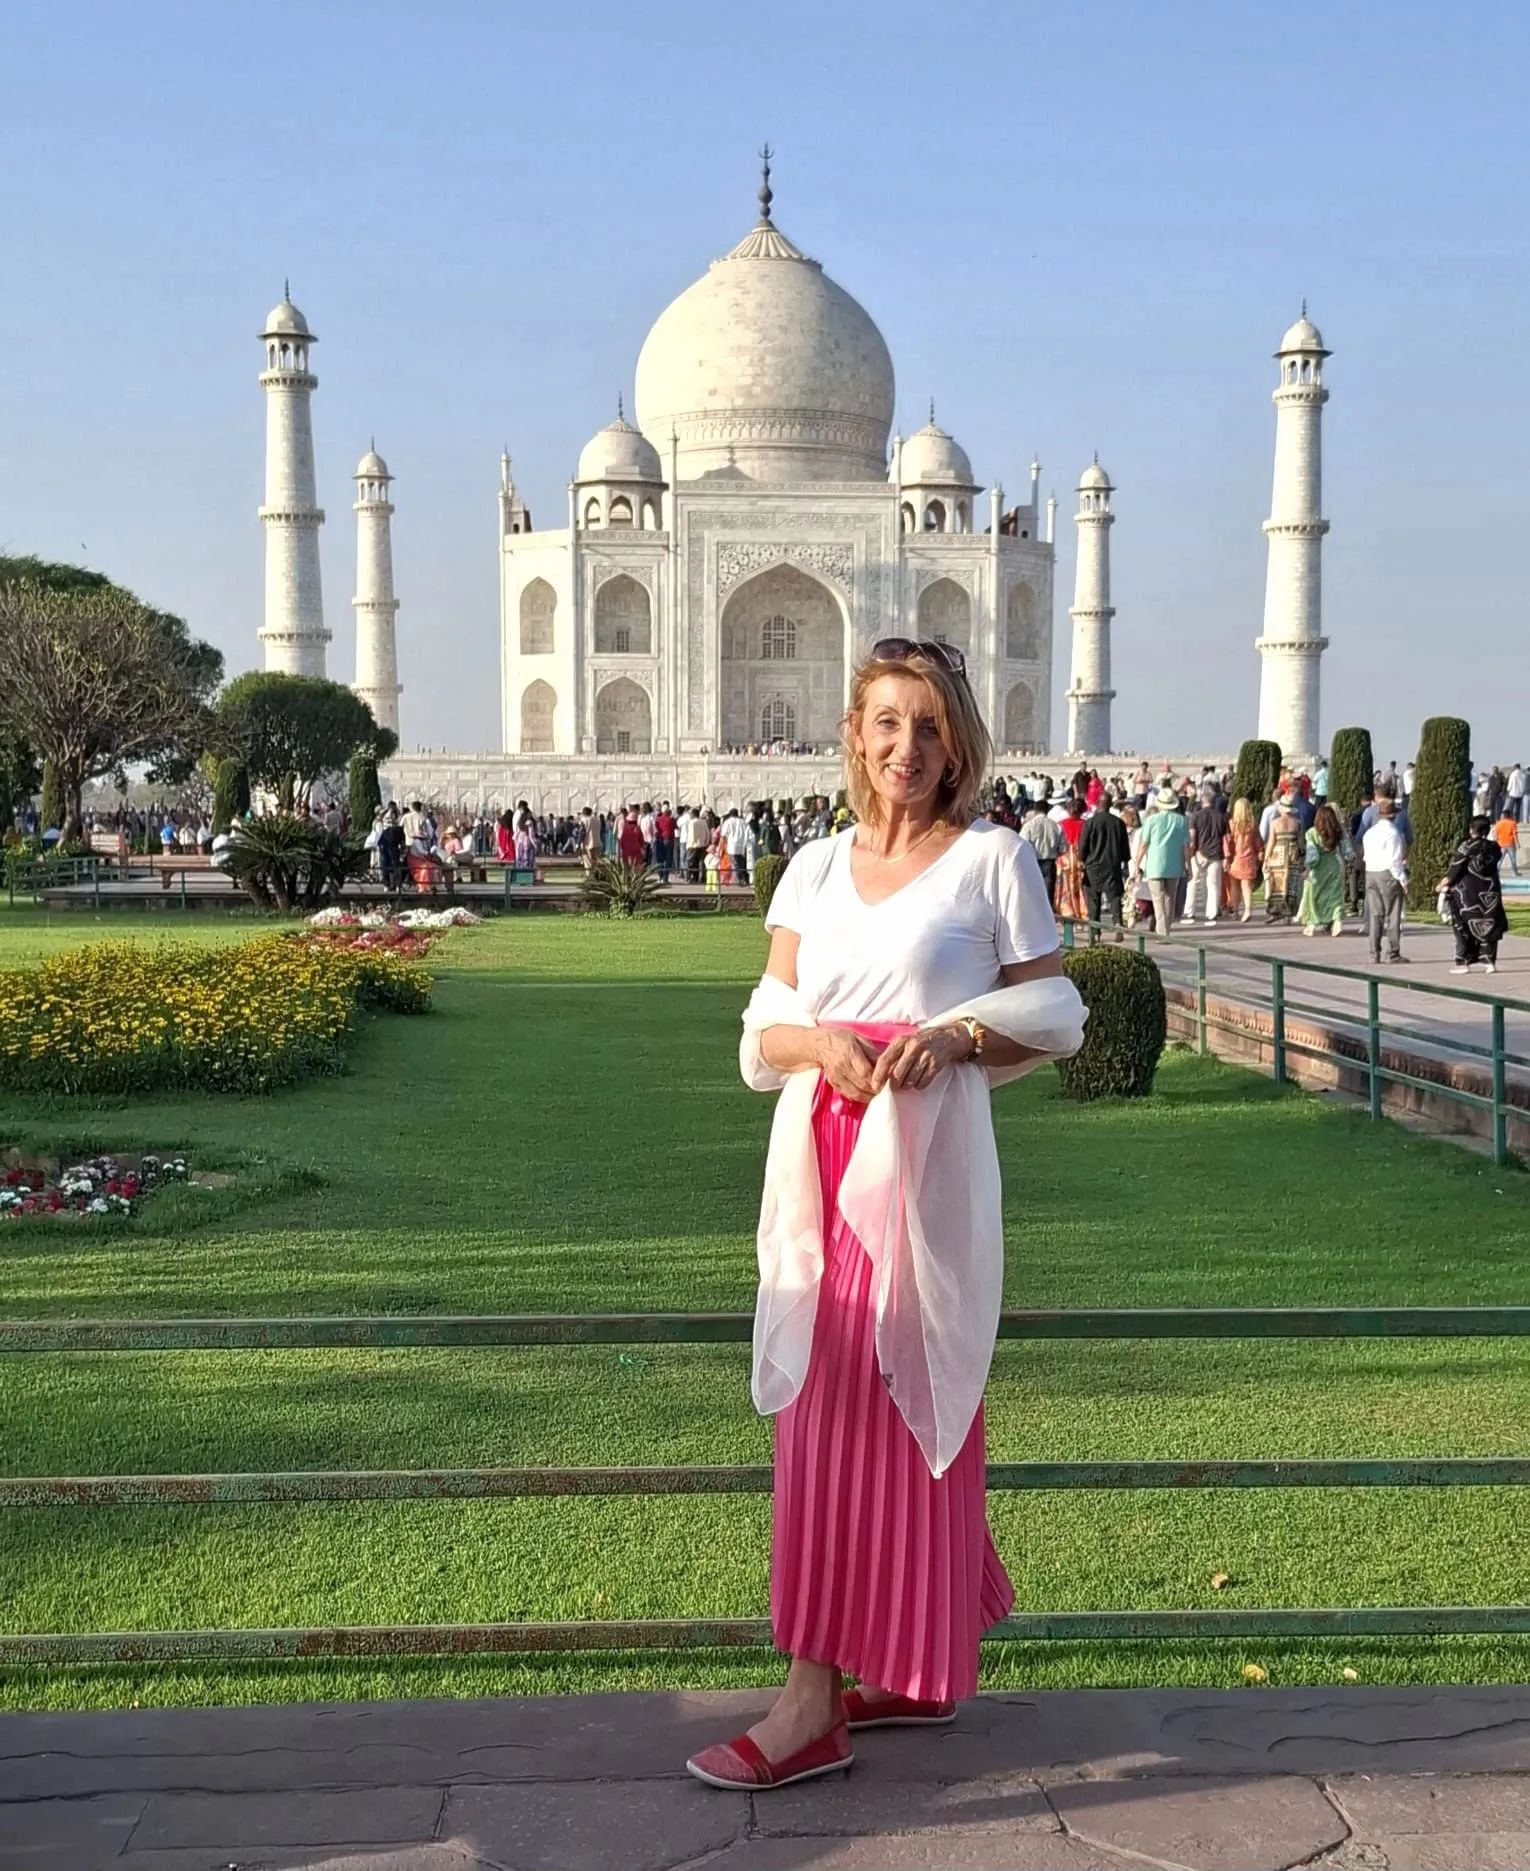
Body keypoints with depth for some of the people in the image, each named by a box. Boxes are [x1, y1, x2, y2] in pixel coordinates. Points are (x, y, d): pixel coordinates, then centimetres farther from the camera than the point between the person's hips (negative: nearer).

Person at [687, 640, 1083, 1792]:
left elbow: (1056, 1015, 2)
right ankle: (925, 1667, 25)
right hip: (819, 1157, 5)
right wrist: (820, 1044, -11)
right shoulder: (816, 869, 13)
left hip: (924, 1161, -5)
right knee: (832, 1410, 9)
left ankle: (814, 1705, 0)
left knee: (861, 1415, -6)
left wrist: (954, 1036, -14)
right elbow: (762, 1031, 10)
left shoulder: (994, 859, 1)